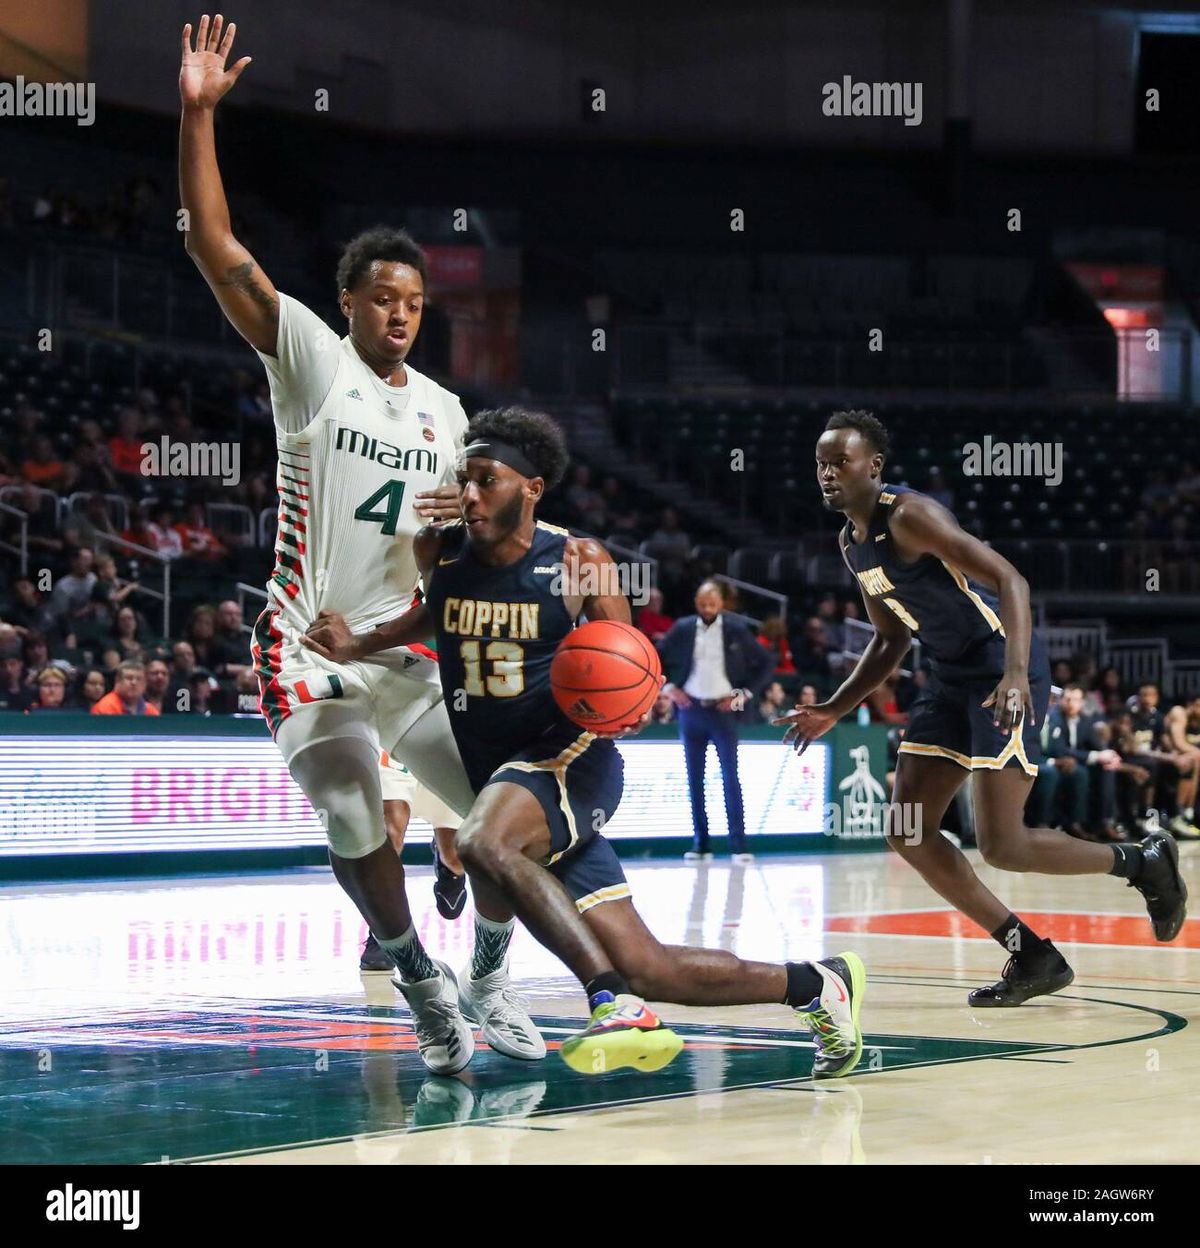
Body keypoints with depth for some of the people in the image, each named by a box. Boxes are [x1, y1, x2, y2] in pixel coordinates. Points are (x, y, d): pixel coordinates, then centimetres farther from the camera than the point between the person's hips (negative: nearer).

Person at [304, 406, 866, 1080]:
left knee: (483, 844, -38)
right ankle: (816, 984, 20)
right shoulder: (439, 552, 2)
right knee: (645, 968, 1)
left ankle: (615, 1003, -37)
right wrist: (358, 645, 7)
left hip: (570, 755, -5)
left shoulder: (580, 562, -8)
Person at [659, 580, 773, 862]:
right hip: (691, 709, 3)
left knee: (731, 778, -7)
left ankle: (739, 845, -6)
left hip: (722, 710, -2)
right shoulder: (683, 628, 3)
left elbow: (765, 663, 4)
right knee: (694, 779, 5)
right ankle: (700, 845, 10)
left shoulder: (736, 629, -2)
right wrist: (669, 688, 1)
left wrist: (744, 694, -3)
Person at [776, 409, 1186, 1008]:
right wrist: (832, 711, 16)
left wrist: (1016, 674, -40)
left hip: (1003, 671, -9)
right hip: (952, 676, 9)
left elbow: (1010, 580, -26)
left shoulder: (908, 516, -18)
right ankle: (1034, 958, 10)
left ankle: (1142, 860, 12)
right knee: (908, 832, 3)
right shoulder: (850, 543, 10)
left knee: (1001, 845, -13)